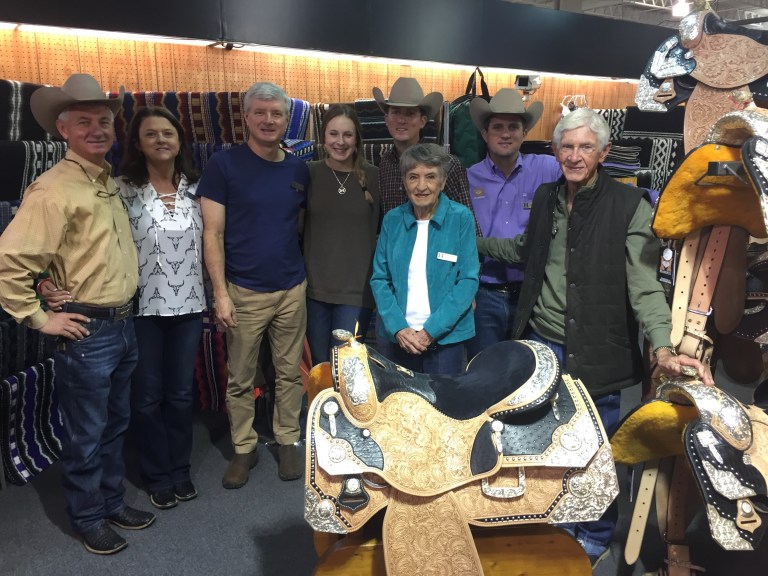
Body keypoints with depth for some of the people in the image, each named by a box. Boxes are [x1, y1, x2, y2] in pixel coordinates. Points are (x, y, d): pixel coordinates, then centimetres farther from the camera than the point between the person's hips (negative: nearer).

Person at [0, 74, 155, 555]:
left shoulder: (109, 182, 9)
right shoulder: (54, 189, -17)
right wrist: (41, 319, -16)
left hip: (124, 325, 8)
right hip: (87, 333, -8)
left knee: (115, 425, 21)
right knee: (86, 435, 10)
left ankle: (114, 501, 39)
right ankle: (88, 519, 29)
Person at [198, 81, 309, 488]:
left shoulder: (298, 169, 5)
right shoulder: (224, 164, -6)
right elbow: (212, 233, -7)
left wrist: (307, 275, 8)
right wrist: (220, 292, -12)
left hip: (292, 290, 3)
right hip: (245, 293, -3)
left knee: (289, 372, 12)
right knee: (240, 378, 8)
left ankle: (288, 441, 29)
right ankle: (243, 448, 26)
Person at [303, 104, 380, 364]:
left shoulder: (373, 176, -2)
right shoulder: (310, 174, 0)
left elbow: (384, 230, 3)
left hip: (357, 291, -1)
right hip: (314, 287, 2)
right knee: (320, 366, 14)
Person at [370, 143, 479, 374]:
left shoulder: (461, 218, -6)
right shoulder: (392, 220, 2)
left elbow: (468, 280, -8)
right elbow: (380, 279, 3)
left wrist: (431, 330, -13)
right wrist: (398, 328, -10)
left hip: (446, 337, -2)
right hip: (400, 337, 3)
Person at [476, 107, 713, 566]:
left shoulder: (630, 205, -12)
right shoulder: (546, 197, 5)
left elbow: (644, 284, -18)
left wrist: (663, 347, -32)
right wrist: (473, 242, 28)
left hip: (596, 352, -5)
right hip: (542, 344, 5)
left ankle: (596, 540, 36)